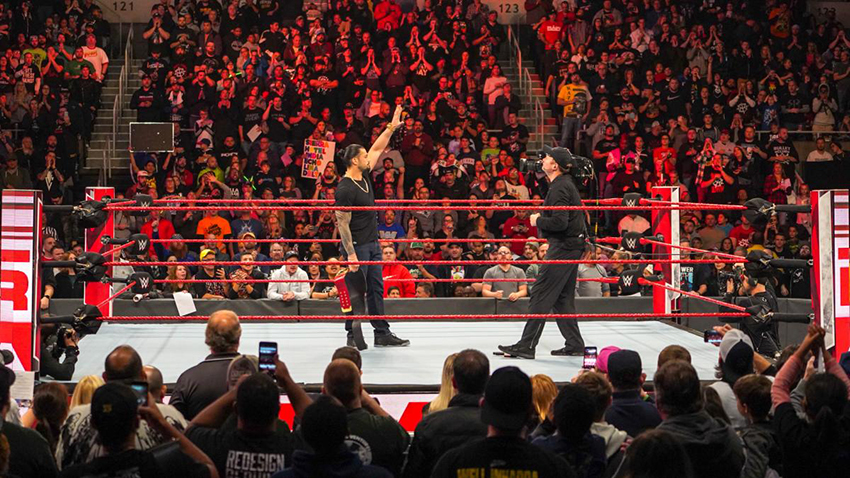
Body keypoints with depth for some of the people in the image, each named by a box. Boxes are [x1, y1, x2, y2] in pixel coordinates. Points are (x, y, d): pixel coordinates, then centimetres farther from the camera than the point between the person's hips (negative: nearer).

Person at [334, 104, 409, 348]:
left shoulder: (364, 176, 7)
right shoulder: (345, 189, -17)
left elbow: (377, 148, 19)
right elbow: (342, 224, -18)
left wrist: (391, 127, 14)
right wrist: (350, 254, -20)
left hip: (372, 244, 9)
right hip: (356, 246, -9)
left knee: (376, 289, 11)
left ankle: (382, 334, 15)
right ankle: (353, 336, 7)